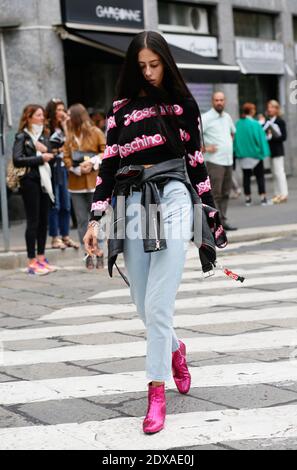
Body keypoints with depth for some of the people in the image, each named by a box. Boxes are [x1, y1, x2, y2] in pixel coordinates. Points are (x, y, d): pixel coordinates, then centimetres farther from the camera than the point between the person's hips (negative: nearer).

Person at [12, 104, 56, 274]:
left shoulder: (44, 136, 16)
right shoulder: (22, 136, -4)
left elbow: (51, 156, 11)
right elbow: (17, 160, -15)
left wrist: (46, 150, -9)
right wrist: (40, 158, -13)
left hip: (44, 181, 6)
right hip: (30, 182, -6)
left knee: (44, 220, 8)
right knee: (33, 221, -5)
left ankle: (41, 258, 16)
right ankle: (32, 262, -1)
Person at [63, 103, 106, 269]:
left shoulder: (96, 132, -1)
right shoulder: (69, 136, 8)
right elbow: (66, 157, 5)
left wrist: (92, 162, -14)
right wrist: (77, 169, -11)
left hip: (94, 181, -3)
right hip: (76, 183, 3)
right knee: (82, 220, 4)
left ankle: (100, 253, 5)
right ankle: (88, 254, 10)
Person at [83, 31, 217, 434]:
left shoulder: (183, 104, 7)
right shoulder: (121, 108, 12)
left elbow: (196, 160, 9)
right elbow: (109, 164, 9)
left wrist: (210, 212, 10)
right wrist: (95, 219, 2)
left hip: (172, 199, -3)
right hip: (132, 203, 3)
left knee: (158, 305, -10)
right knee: (143, 305, 8)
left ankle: (157, 393, -1)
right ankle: (175, 349, 39)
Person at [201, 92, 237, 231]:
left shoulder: (227, 117, 14)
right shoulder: (206, 118, -9)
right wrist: (204, 148, -15)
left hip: (228, 161, 7)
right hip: (215, 161, -7)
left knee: (225, 193, 10)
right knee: (215, 193, -8)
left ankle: (223, 220, 17)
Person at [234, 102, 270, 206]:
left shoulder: (238, 123, -3)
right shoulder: (255, 124, -14)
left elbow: (236, 138, 2)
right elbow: (261, 138, -11)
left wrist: (237, 151, 11)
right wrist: (263, 152, -2)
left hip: (242, 154, 4)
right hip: (255, 153, -4)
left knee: (246, 176, 10)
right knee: (260, 176, 4)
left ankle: (247, 198, 11)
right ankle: (263, 198, 1)